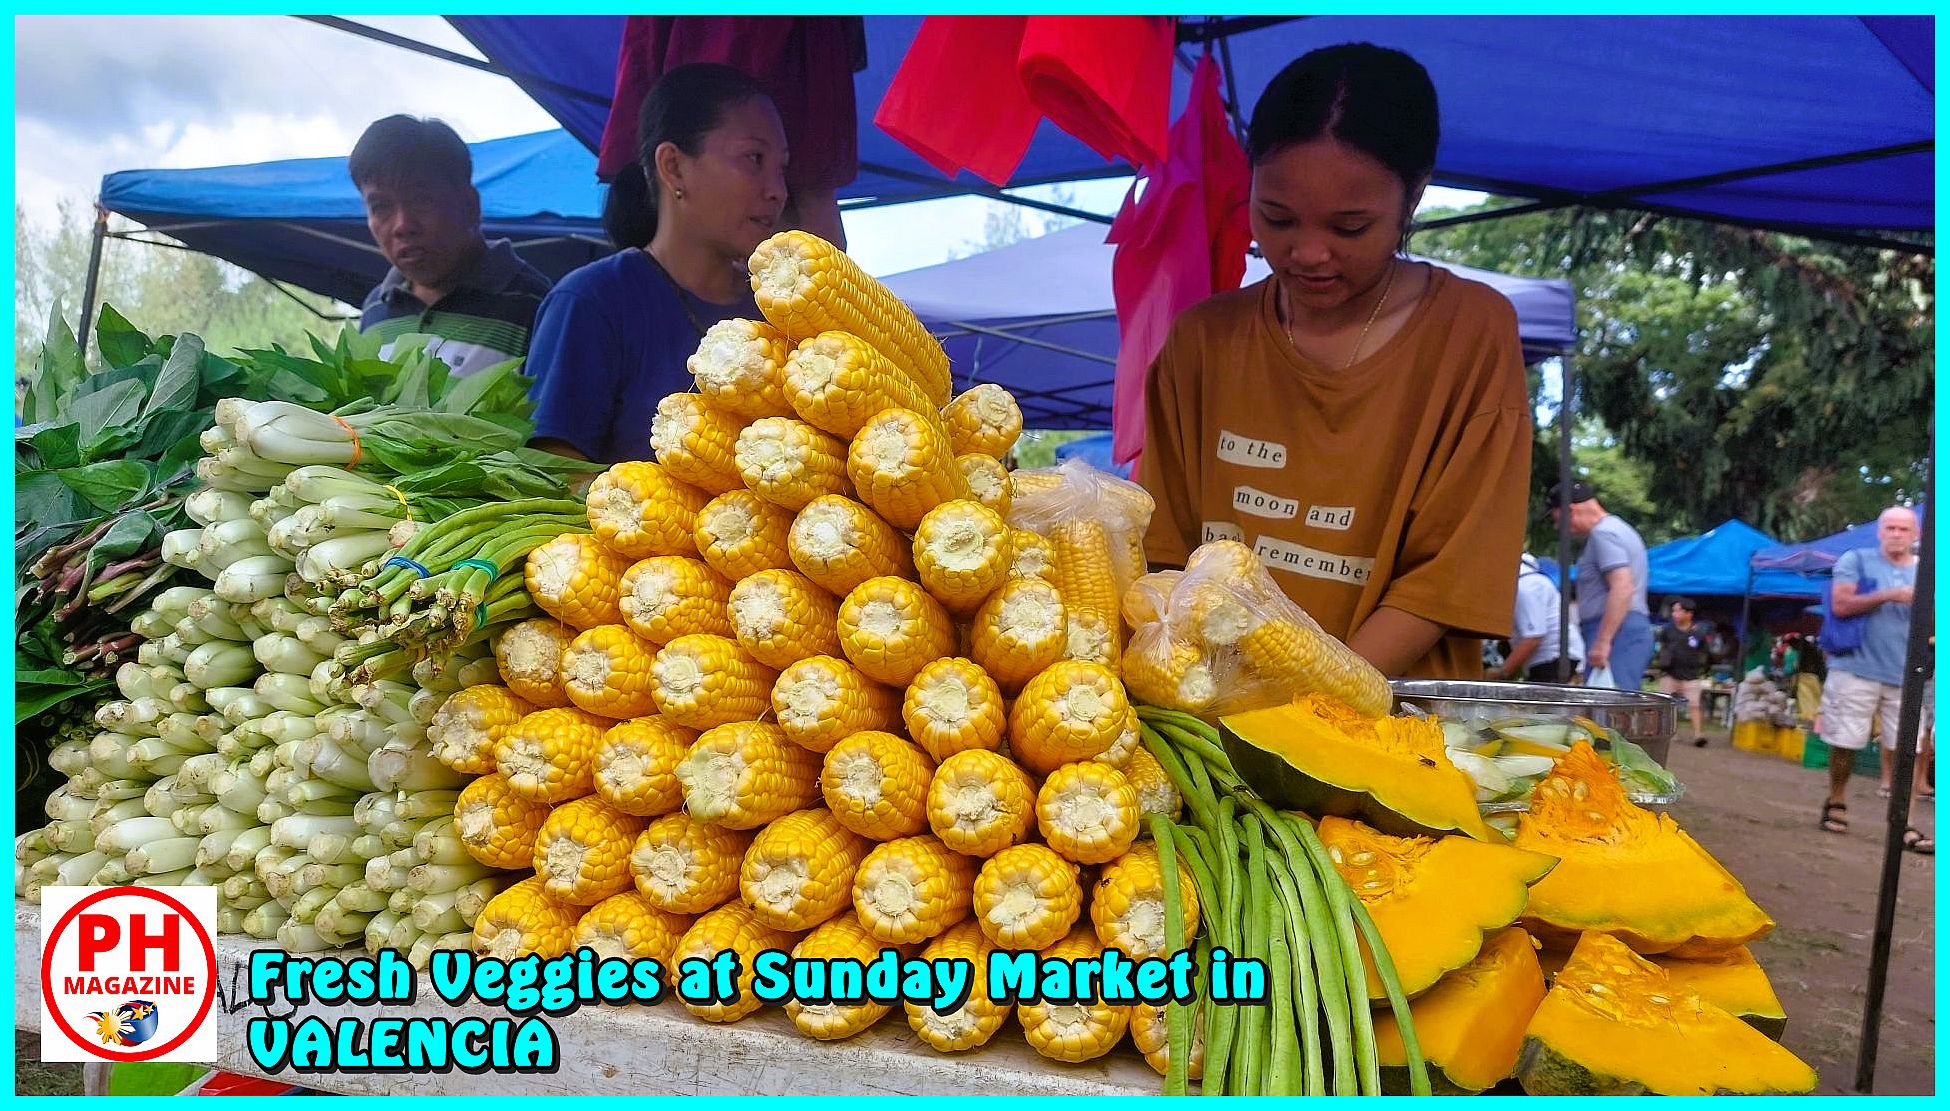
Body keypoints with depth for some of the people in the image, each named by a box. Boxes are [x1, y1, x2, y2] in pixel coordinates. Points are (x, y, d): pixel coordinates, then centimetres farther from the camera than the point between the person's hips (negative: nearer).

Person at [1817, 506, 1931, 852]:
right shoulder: (1855, 560, 2)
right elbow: (1841, 605, -10)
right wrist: (1889, 595, -17)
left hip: (1904, 675, 3)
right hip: (1856, 669, -3)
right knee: (1845, 743, 4)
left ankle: (1903, 825, -1)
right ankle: (1836, 804, 24)